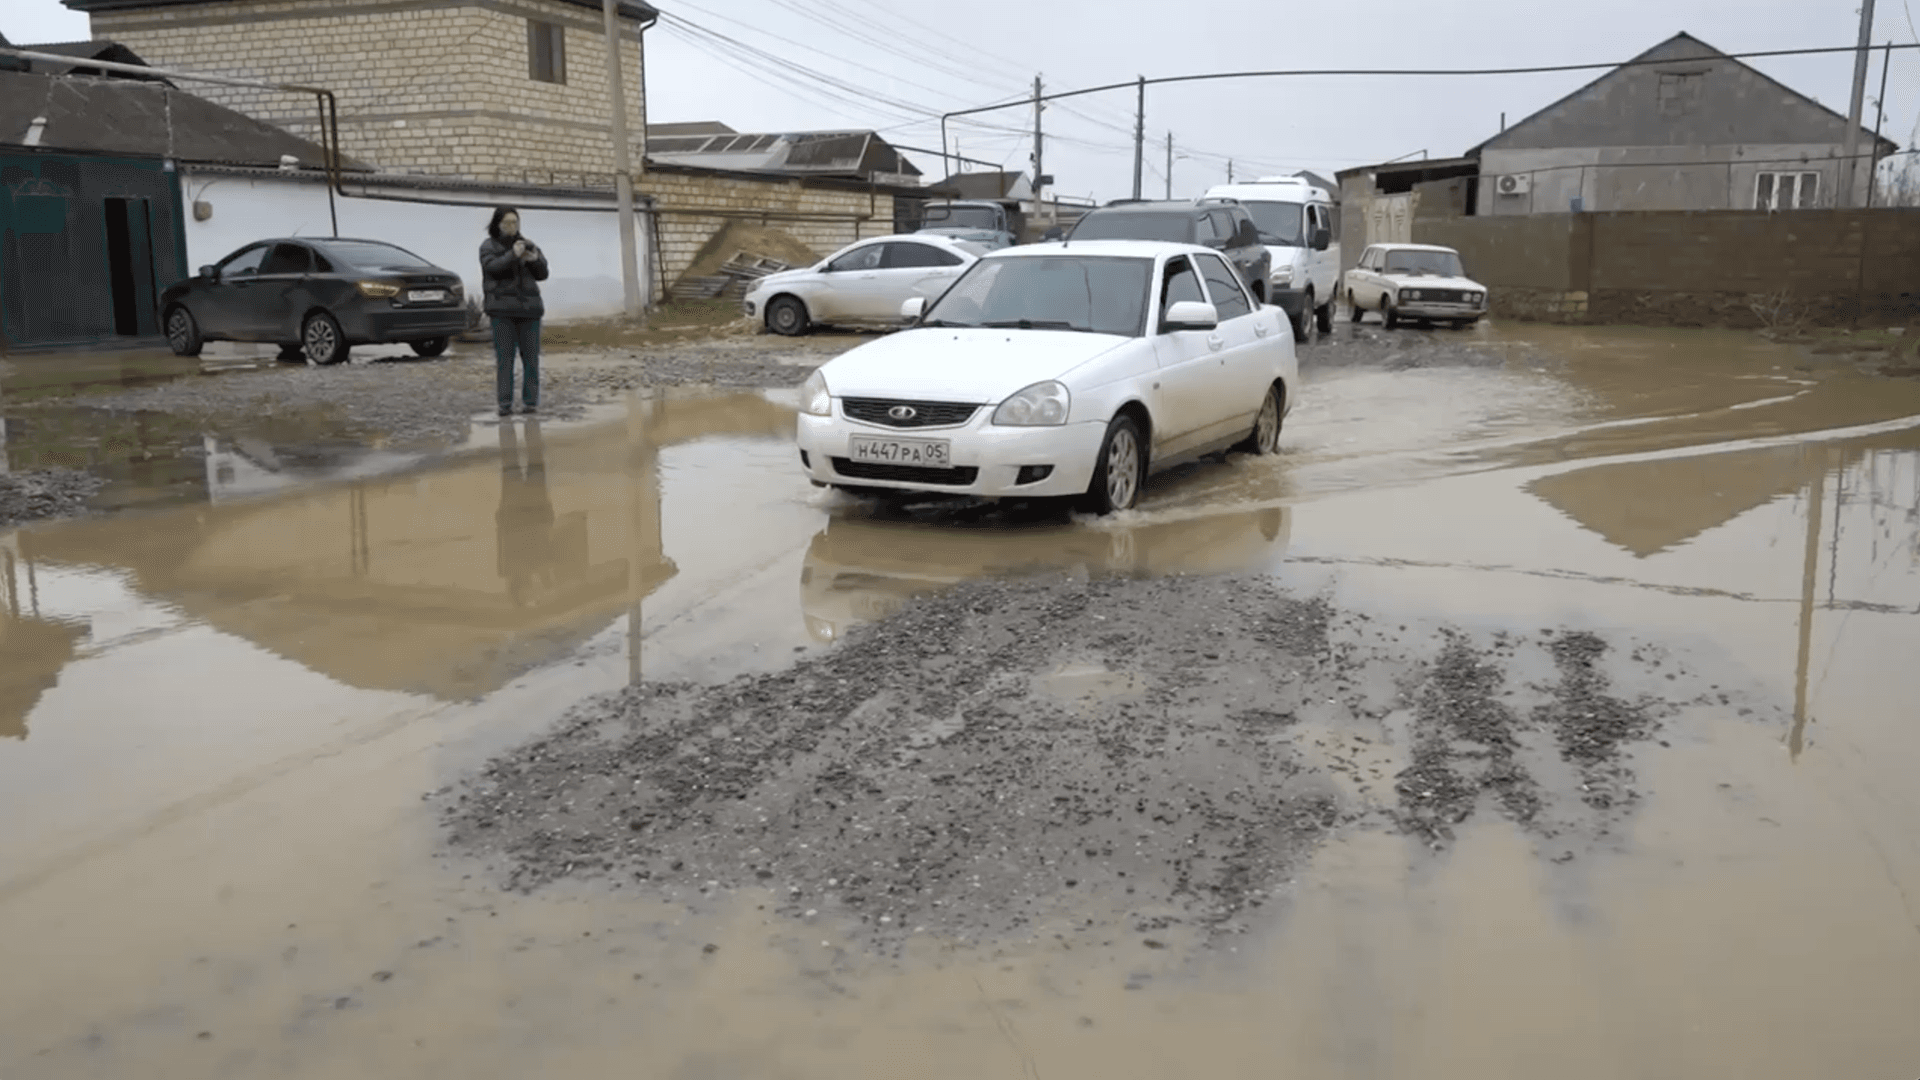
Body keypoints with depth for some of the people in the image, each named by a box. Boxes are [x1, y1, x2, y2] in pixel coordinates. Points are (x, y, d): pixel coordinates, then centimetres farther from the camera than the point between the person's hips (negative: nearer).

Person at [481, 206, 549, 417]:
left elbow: (542, 274, 9)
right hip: (502, 308, -3)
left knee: (531, 356, 0)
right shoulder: (488, 247, 6)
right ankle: (505, 403, -6)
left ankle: (530, 400, 5)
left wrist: (535, 260, -11)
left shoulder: (527, 245, 14)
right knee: (504, 357, -6)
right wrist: (512, 255, -26)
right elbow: (492, 267, -13)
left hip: (528, 307, 3)